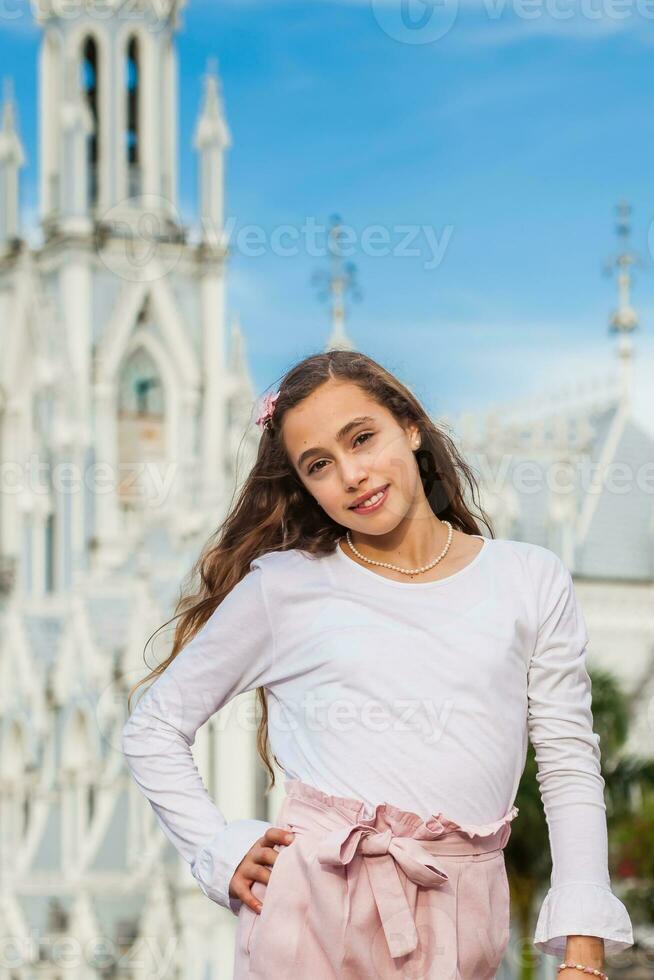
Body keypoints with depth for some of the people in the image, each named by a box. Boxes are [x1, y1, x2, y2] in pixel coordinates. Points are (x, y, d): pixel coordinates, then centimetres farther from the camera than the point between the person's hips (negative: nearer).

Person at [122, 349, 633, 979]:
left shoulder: (532, 580, 6)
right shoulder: (281, 586, 3)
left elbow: (570, 768, 3)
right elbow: (152, 728, 10)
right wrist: (221, 849, -2)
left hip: (461, 919, 1)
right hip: (316, 904, -1)